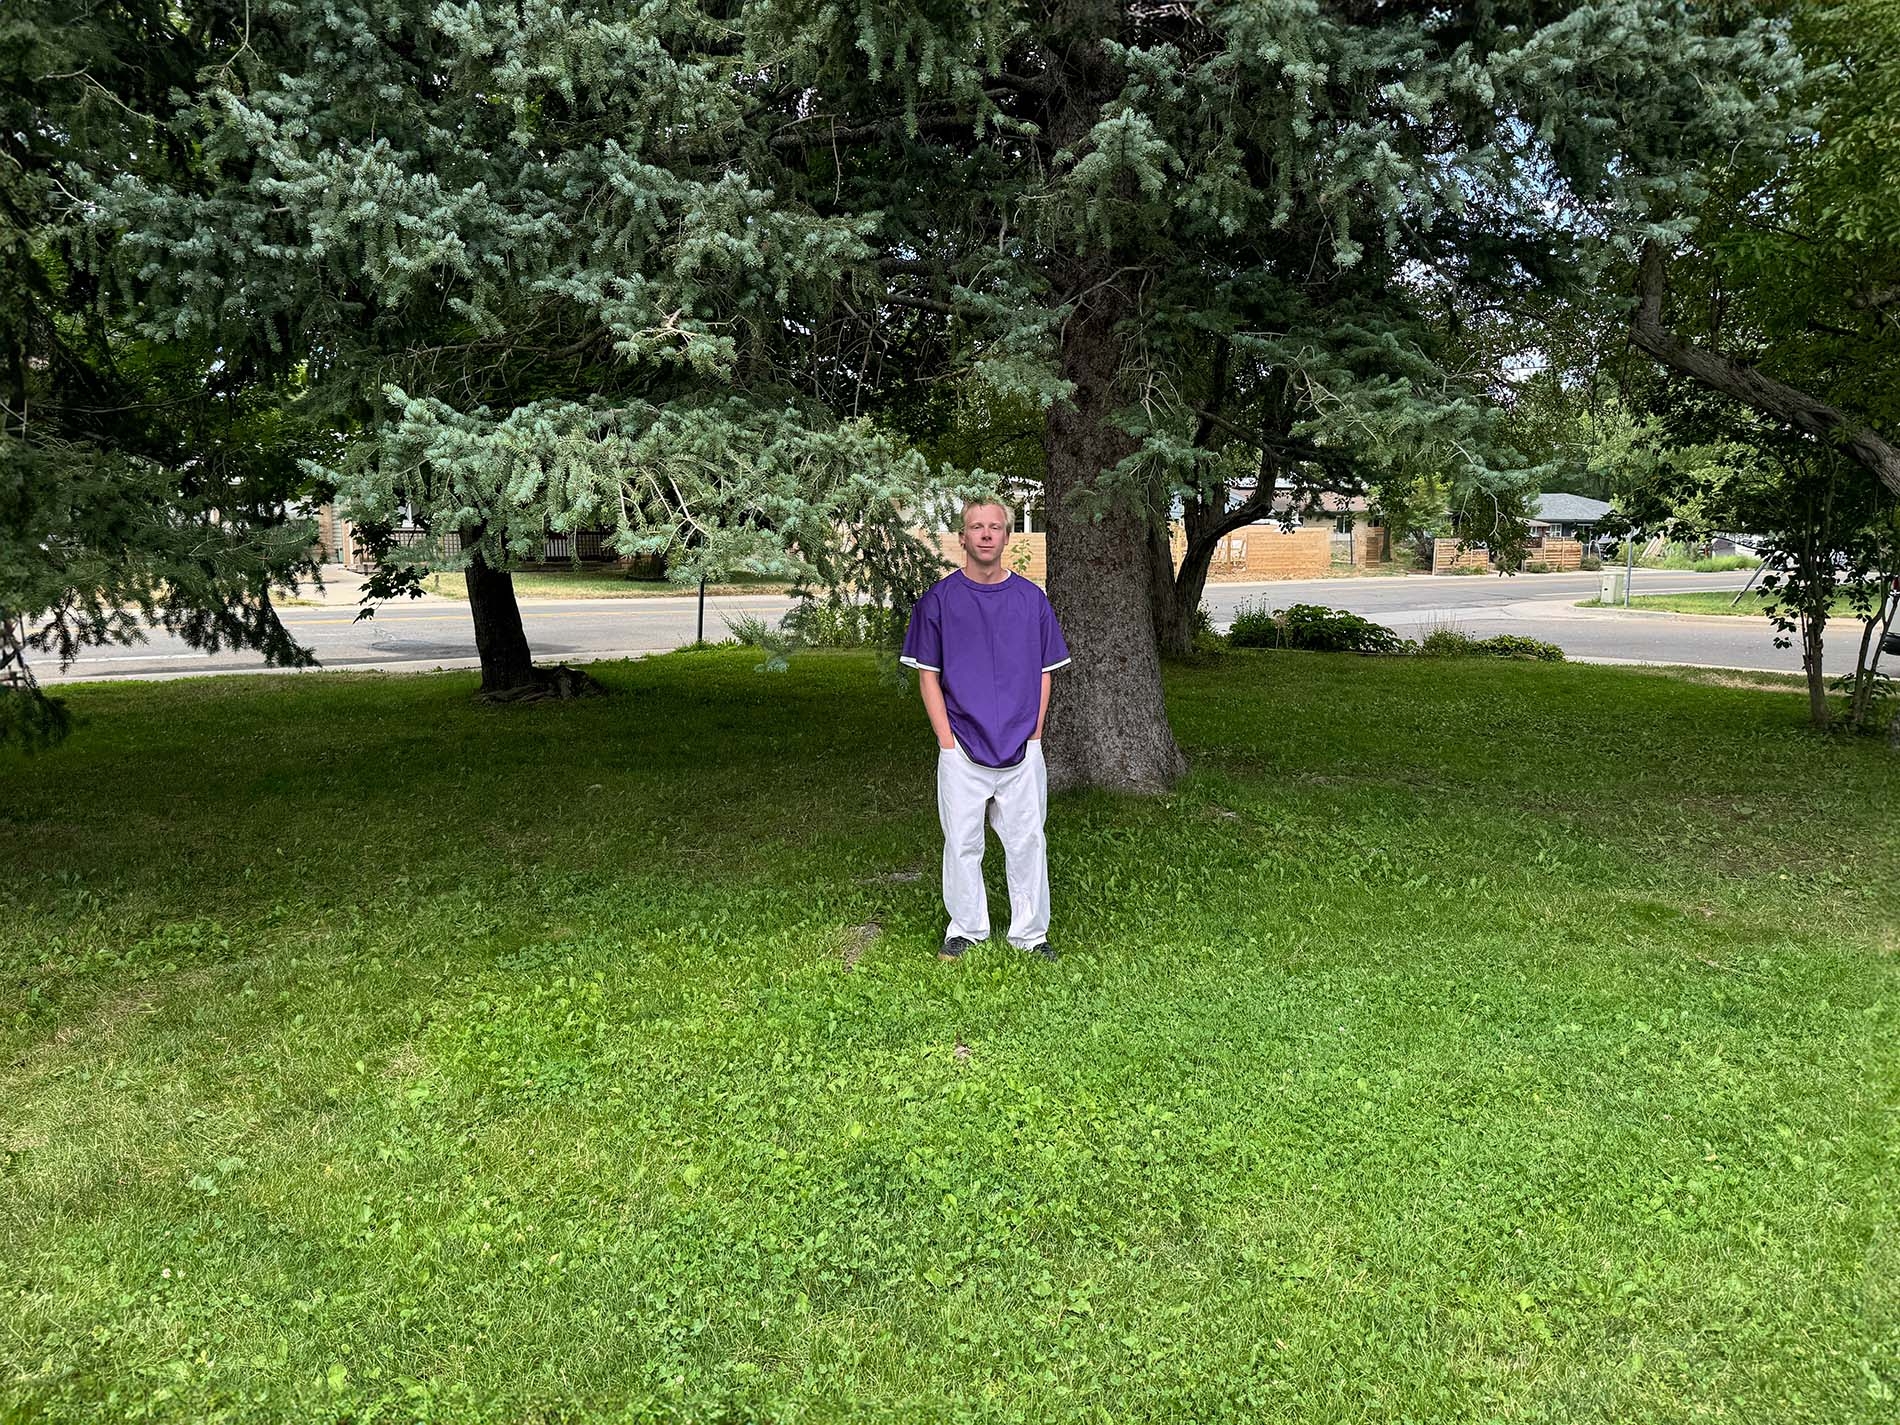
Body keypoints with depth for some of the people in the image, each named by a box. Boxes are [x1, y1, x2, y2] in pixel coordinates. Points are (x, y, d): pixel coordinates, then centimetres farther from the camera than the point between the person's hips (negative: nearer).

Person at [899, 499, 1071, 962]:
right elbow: (928, 675, 1)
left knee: (1027, 841, 6)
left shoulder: (1031, 598, 7)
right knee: (962, 842, 7)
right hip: (962, 750, -1)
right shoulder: (939, 599, 1)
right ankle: (965, 928, 23)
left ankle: (1030, 932, 19)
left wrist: (1034, 735, 2)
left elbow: (1044, 673, 11)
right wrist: (947, 740, -6)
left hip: (1022, 750, 1)